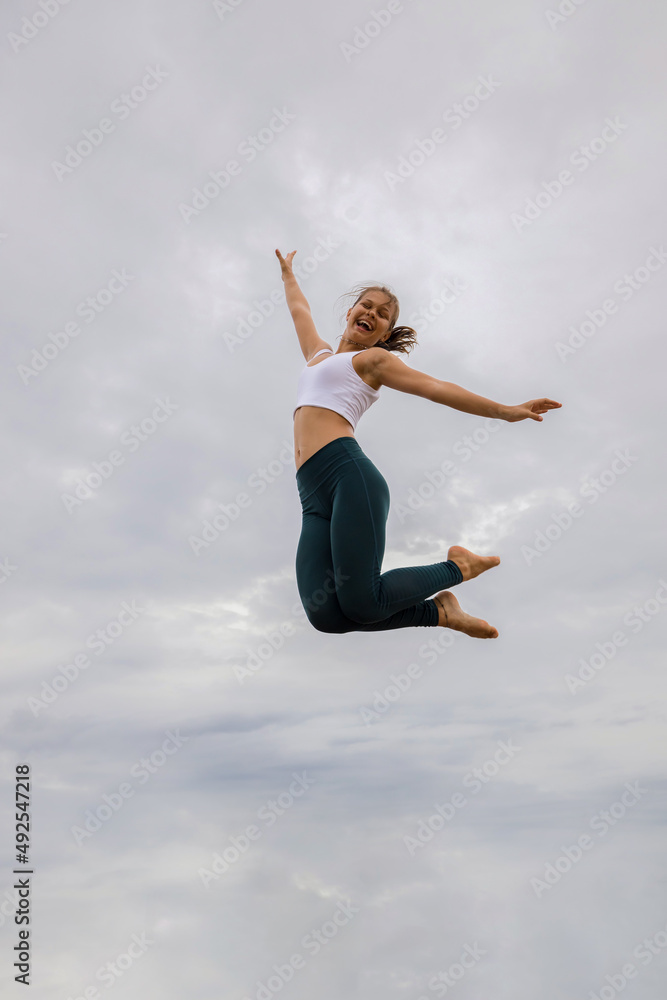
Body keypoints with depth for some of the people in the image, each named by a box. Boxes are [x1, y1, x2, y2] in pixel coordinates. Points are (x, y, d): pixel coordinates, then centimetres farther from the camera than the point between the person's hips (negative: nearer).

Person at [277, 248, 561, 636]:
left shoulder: (373, 359, 14)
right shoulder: (319, 353, 31)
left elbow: (437, 388, 7)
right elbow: (300, 309, 49)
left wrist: (505, 411, 0)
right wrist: (288, 272, 65)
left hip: (350, 476, -5)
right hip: (314, 499, 6)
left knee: (360, 603, -22)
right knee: (324, 614, -15)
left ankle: (456, 567, 4)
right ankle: (438, 611, 3)